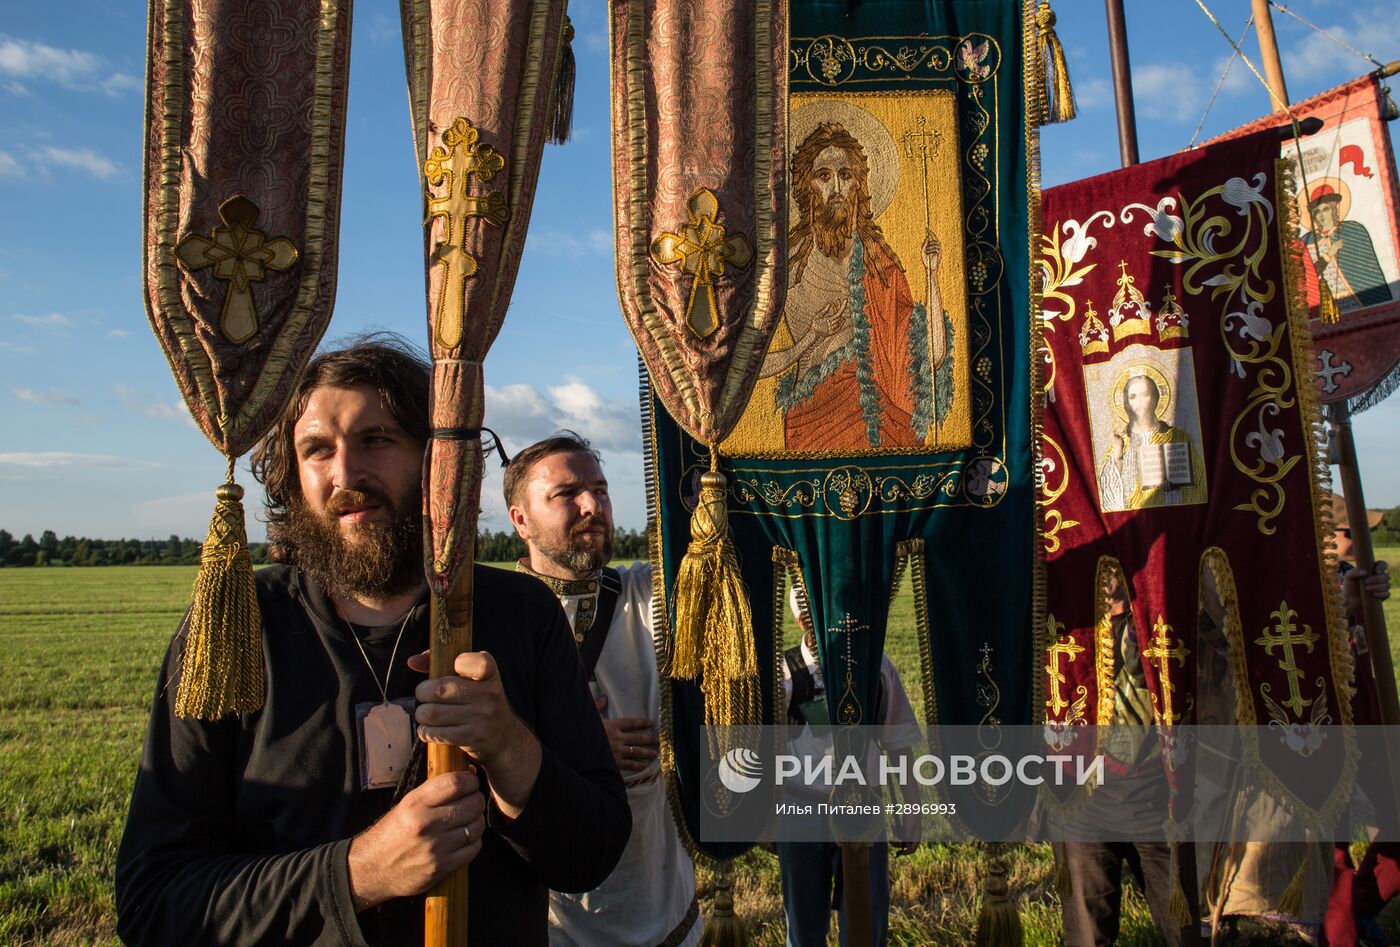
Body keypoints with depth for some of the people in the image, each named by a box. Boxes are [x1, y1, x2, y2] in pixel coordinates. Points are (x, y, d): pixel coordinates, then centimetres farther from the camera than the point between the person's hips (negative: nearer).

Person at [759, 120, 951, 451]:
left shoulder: (880, 261, 5)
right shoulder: (785, 260, -1)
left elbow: (932, 358, -1)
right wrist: (813, 336, -13)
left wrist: (932, 275, -6)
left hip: (879, 417, 2)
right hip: (813, 422, -1)